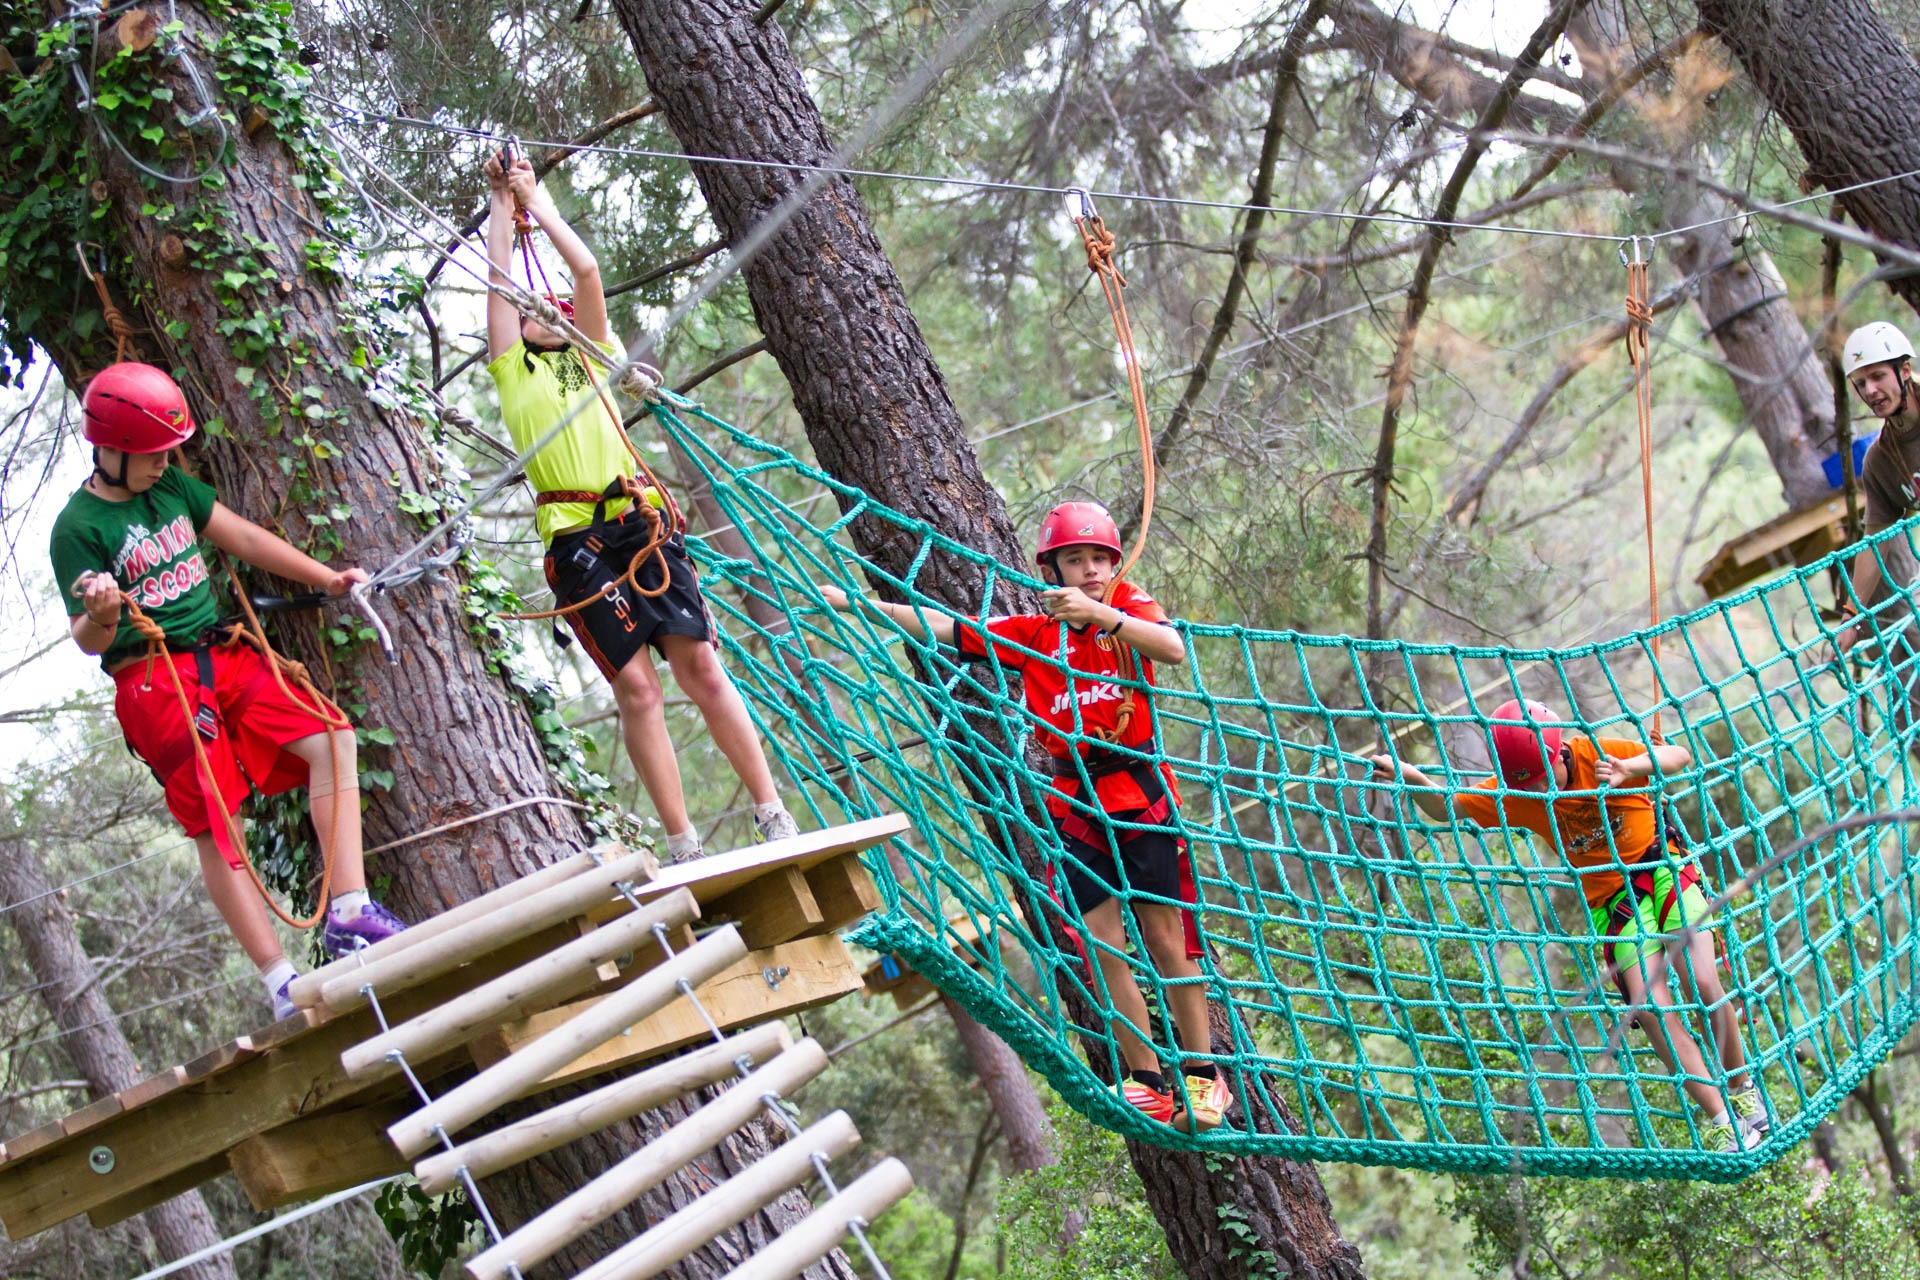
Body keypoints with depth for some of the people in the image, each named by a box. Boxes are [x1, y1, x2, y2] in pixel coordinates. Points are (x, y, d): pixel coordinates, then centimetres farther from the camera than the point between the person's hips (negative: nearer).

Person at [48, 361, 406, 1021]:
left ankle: (348, 912, -13)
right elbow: (87, 639, -9)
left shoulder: (172, 487, 13)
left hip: (224, 657, 7)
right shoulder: (78, 528, -6)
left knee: (330, 739, -11)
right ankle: (281, 984, -10)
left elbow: (244, 537, 17)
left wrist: (327, 578, 15)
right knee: (218, 829, -10)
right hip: (154, 678, -7)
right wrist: (102, 615, -32)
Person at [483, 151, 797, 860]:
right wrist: (503, 201, 18)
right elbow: (500, 277, 10)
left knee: (704, 669, -4)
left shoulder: (589, 356, 24)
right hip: (576, 540, -3)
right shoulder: (512, 369, 16)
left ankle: (775, 819, -3)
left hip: (640, 525, 3)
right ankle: (684, 848, -8)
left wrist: (538, 201, 21)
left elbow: (587, 271, 15)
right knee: (637, 690, -9)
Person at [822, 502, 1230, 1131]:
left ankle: (1203, 1077, 9)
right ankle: (1148, 1081, 10)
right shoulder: (1031, 633, 5)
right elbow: (946, 629, 6)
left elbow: (1174, 649, -23)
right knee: (1103, 947, 1)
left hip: (1141, 798, -3)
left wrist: (1099, 612, -32)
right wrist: (856, 602, 2)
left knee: (1166, 941, 0)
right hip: (1076, 805, 3)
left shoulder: (1130, 607, -2)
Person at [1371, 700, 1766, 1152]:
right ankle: (1720, 1119, -12)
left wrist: (1627, 768, -37)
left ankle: (1744, 1090, 8)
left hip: (1664, 869, -2)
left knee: (1704, 984, -16)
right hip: (1612, 899, 2)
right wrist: (1412, 778, -24)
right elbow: (1446, 807, -3)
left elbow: (1679, 756, -18)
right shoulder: (1515, 793, -8)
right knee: (1650, 1006, -16)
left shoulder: (1597, 755, -16)